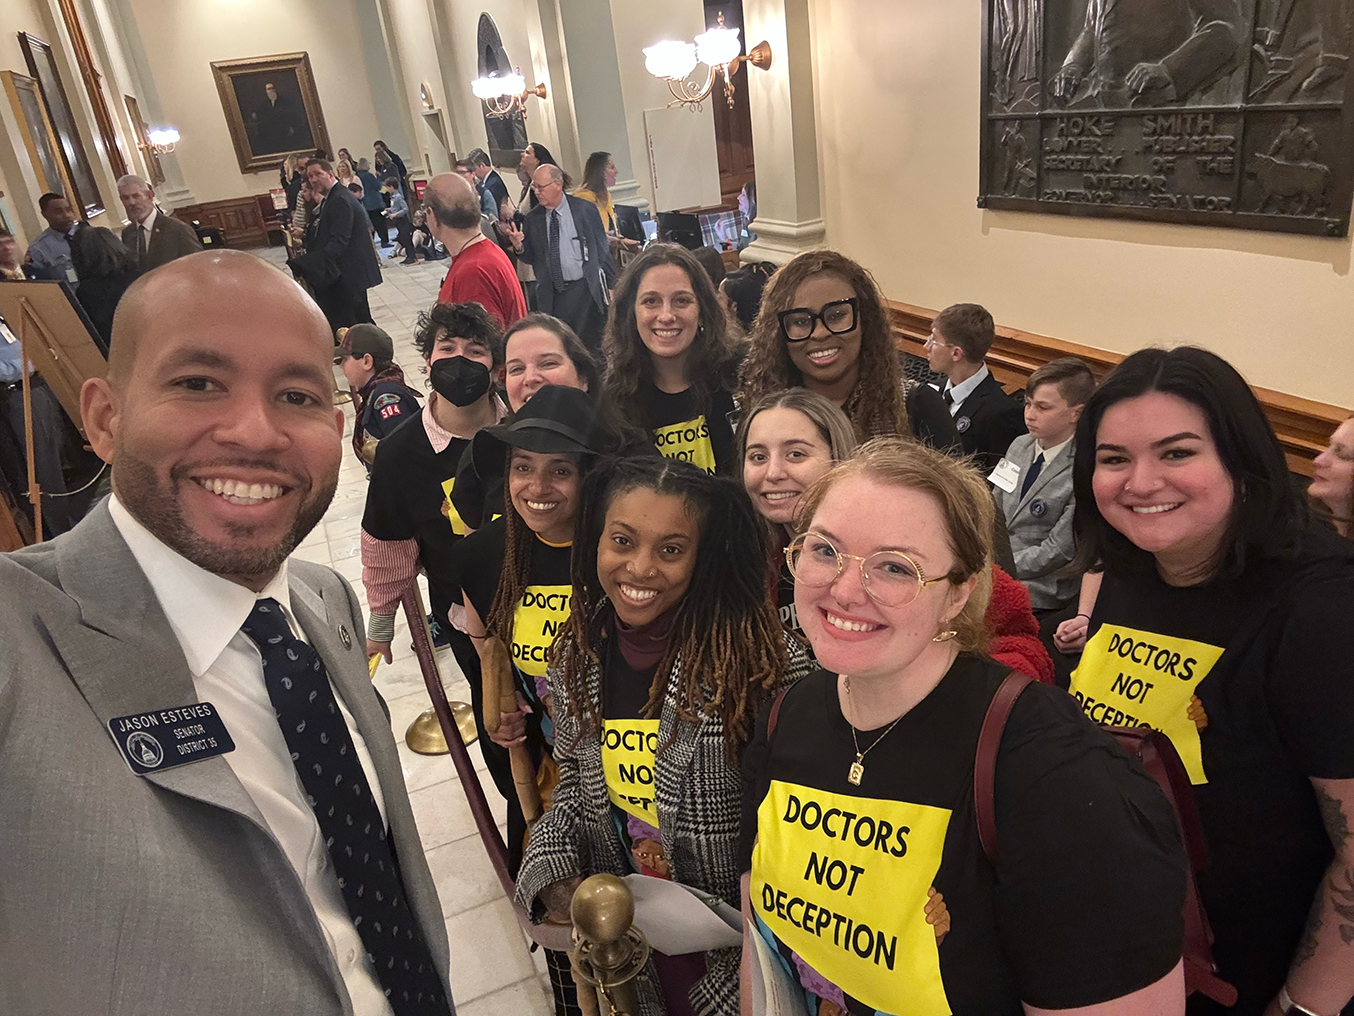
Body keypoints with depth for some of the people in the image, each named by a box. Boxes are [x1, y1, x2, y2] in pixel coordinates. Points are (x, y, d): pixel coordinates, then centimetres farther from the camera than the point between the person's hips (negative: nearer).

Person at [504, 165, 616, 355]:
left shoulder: (585, 209, 0)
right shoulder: (533, 219, 6)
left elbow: (602, 249, 3)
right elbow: (531, 258, 11)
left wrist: (610, 286, 2)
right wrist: (519, 246, -11)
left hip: (585, 289, -2)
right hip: (552, 295, 2)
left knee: (591, 345, 1)